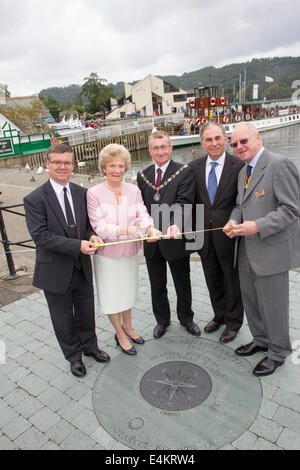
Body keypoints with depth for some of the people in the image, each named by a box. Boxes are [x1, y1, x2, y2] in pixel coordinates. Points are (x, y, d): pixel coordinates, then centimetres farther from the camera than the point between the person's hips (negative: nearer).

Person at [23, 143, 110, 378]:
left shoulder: (82, 193, 0)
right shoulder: (35, 199, -15)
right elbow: (41, 235, -20)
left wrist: (92, 236, -15)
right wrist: (78, 246, -26)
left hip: (82, 268, 4)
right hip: (55, 271, -4)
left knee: (86, 312, 22)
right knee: (63, 318, 15)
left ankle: (90, 345, 47)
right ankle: (74, 355, 39)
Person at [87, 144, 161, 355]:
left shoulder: (133, 190, -2)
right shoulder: (94, 193, -13)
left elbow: (142, 215, -9)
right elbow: (99, 226, -19)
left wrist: (150, 227, -33)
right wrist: (127, 230, -34)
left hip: (130, 251, 4)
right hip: (107, 253, -3)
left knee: (128, 290, 21)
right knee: (112, 295, 11)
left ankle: (128, 327, 44)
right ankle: (120, 334, 34)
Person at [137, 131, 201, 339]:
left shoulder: (185, 172, -9)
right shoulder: (143, 176, 6)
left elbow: (183, 203, -21)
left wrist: (175, 224, -38)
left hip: (175, 238, -3)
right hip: (152, 242, 4)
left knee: (183, 283, 15)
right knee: (157, 285, 17)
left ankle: (186, 318, 40)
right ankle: (162, 320, 39)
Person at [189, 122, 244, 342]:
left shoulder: (239, 166, -10)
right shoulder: (194, 167, 2)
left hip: (228, 233, -4)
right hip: (204, 235, 4)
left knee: (232, 280, 13)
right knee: (213, 280, 20)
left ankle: (233, 322, 33)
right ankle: (219, 315, 42)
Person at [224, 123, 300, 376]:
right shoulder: (243, 172, 13)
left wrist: (257, 226, -25)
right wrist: (234, 221, -2)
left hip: (272, 249, -8)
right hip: (247, 249, 8)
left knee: (273, 303, 7)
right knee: (250, 298, 20)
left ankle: (278, 352, 29)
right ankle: (261, 339, 42)